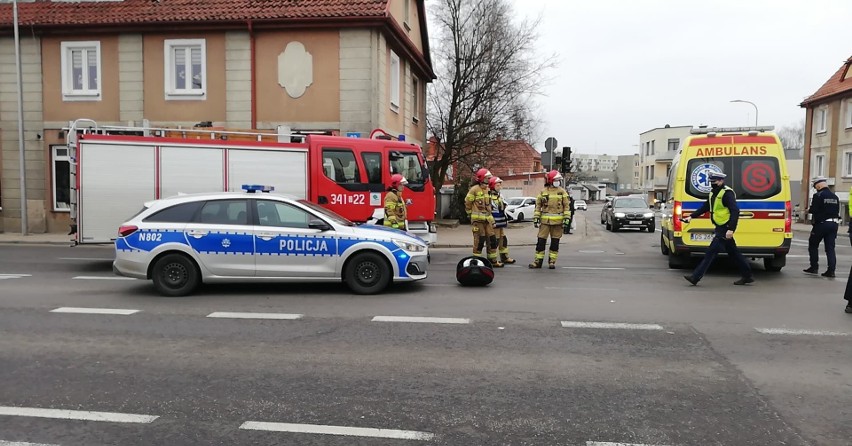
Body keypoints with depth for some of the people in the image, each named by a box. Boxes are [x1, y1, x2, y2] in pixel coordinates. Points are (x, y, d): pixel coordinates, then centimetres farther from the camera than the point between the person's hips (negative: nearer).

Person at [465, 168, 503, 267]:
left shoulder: (487, 189, 18)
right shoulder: (474, 189, -9)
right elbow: (467, 203, -6)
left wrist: (491, 218, 22)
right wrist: (471, 215, 1)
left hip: (487, 219, 8)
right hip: (478, 219, -8)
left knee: (492, 239, 8)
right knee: (479, 240, -7)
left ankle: (493, 261, 16)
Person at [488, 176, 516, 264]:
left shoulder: (500, 196, 17)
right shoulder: (489, 196, -12)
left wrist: (506, 220, 22)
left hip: (502, 222, 9)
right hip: (495, 223, -9)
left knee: (503, 239, 13)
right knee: (495, 240, -7)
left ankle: (505, 257, 21)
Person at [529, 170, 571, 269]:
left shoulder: (562, 192, 3)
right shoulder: (543, 192, 6)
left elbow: (567, 206, 1)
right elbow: (538, 206, 9)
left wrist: (566, 220, -6)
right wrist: (536, 218, 2)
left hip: (557, 221, 0)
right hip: (545, 221, 1)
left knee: (555, 242, 5)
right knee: (541, 241, -2)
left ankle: (552, 261, 15)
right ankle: (538, 261, 5)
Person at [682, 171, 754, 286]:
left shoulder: (727, 193, -16)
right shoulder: (713, 193, 13)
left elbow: (735, 211, -23)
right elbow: (704, 207, 19)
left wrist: (731, 229, -29)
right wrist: (691, 216, 8)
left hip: (725, 228, -10)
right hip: (720, 227, 10)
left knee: (711, 251, -10)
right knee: (733, 252, 16)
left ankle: (695, 277, -11)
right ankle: (747, 276, 26)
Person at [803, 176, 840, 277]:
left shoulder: (818, 195, -11)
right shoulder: (835, 197, 12)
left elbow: (814, 210, -16)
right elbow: (837, 212, 14)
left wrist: (809, 210, 3)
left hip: (821, 224, -6)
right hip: (833, 224, 6)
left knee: (813, 245, 10)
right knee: (830, 248, 6)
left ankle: (814, 267, 10)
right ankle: (831, 270, 1)